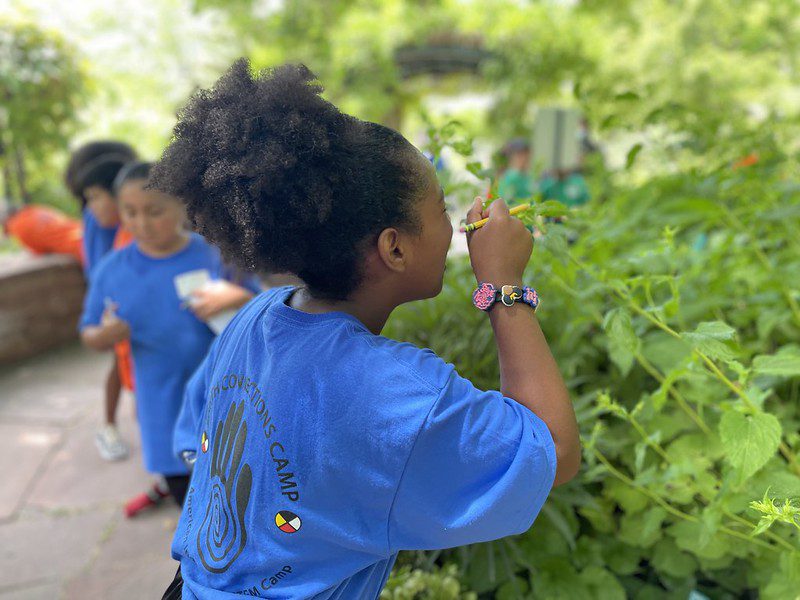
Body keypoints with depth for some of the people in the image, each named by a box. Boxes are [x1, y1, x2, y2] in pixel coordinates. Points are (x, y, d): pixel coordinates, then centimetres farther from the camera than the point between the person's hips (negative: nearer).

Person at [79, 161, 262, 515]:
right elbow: (89, 336, 6)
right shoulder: (113, 268, -2)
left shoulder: (217, 255, -9)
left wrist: (238, 298, -24)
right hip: (166, 415, 2)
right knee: (189, 498, 15)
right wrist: (105, 335, -17)